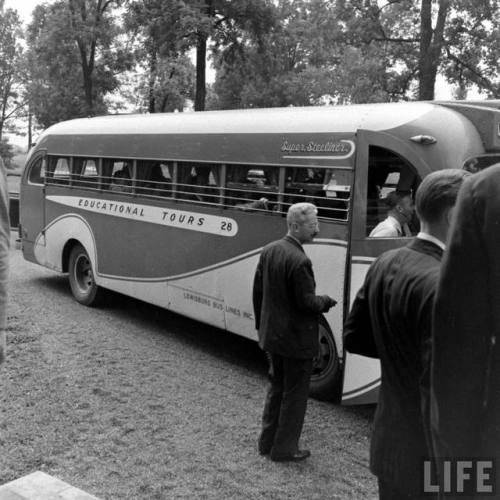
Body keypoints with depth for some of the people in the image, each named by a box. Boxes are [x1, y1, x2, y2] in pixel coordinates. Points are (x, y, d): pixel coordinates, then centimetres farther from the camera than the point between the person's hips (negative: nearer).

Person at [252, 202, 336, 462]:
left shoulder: (269, 250, 1)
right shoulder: (299, 261, -24)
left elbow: (258, 291, 8)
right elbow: (307, 302, -23)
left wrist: (261, 324, 17)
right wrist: (326, 301, -3)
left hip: (271, 334, 8)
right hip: (296, 338, -8)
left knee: (276, 388, 22)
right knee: (295, 394, 8)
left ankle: (267, 441, 32)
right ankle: (284, 448, 19)